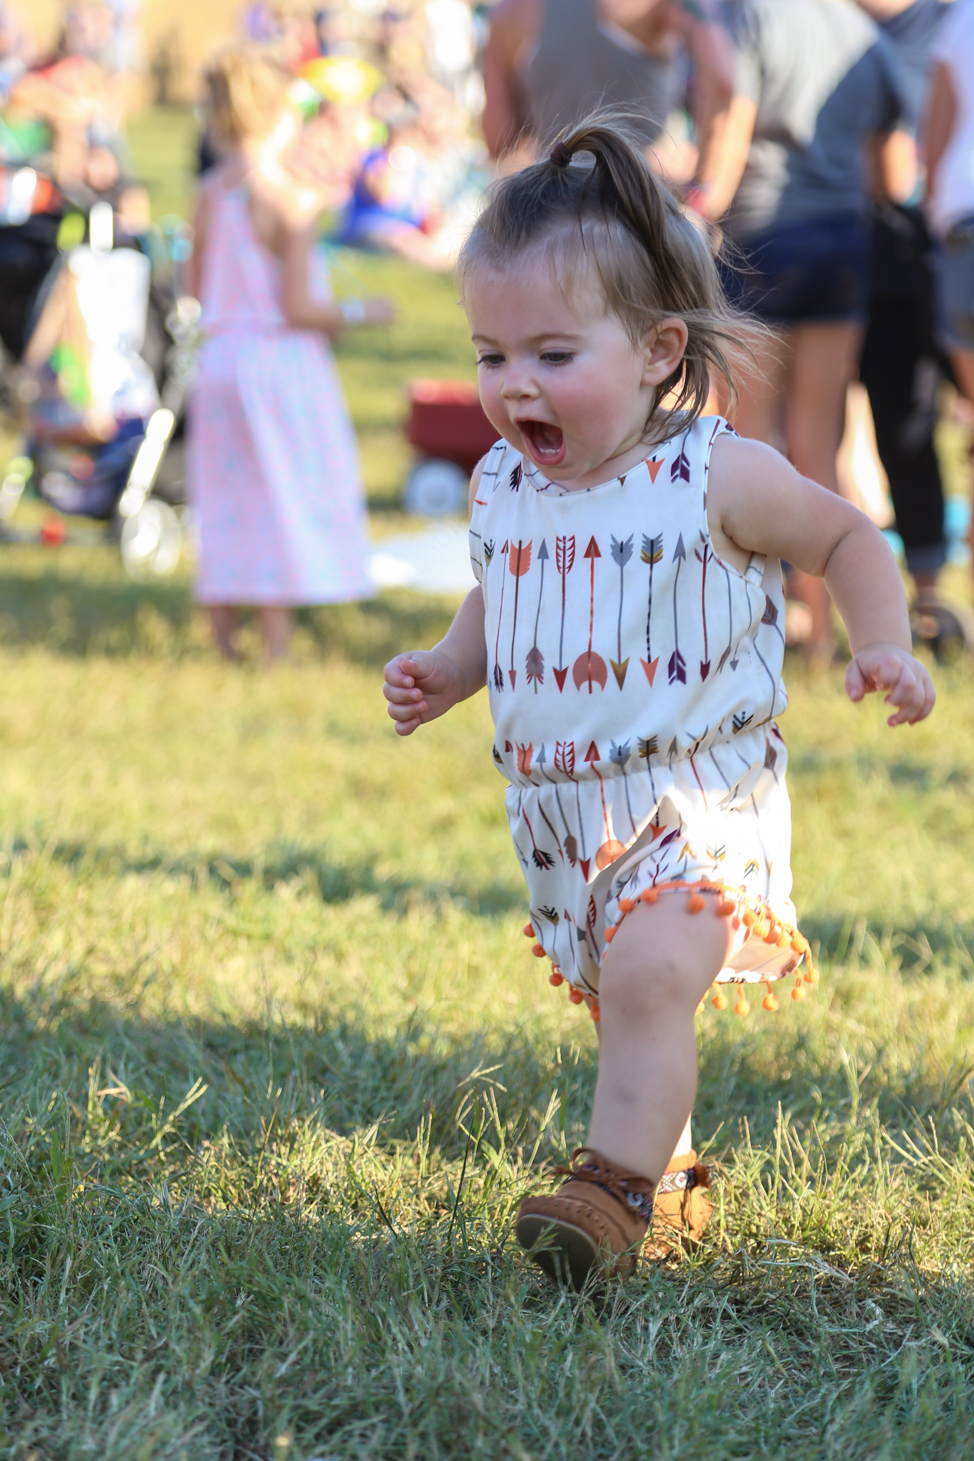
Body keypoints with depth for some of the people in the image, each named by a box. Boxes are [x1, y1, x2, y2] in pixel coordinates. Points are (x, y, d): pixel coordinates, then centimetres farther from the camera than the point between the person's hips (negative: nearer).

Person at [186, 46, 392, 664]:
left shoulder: (210, 195, 4)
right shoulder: (287, 200, -16)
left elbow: (198, 287, 12)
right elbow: (298, 308, -17)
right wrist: (358, 312, -2)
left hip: (220, 356, 6)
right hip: (280, 360, -6)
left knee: (227, 502, 14)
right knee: (285, 495, 0)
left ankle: (224, 635, 18)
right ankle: (277, 641, 0)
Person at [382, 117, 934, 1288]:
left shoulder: (719, 478, -13)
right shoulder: (502, 489, 3)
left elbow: (846, 539, 2)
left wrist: (882, 649, -10)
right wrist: (444, 670, 4)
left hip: (696, 796, -6)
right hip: (561, 804, 6)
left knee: (650, 974, -25)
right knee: (615, 998, 17)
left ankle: (617, 1189, -22)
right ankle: (664, 1157, 36)